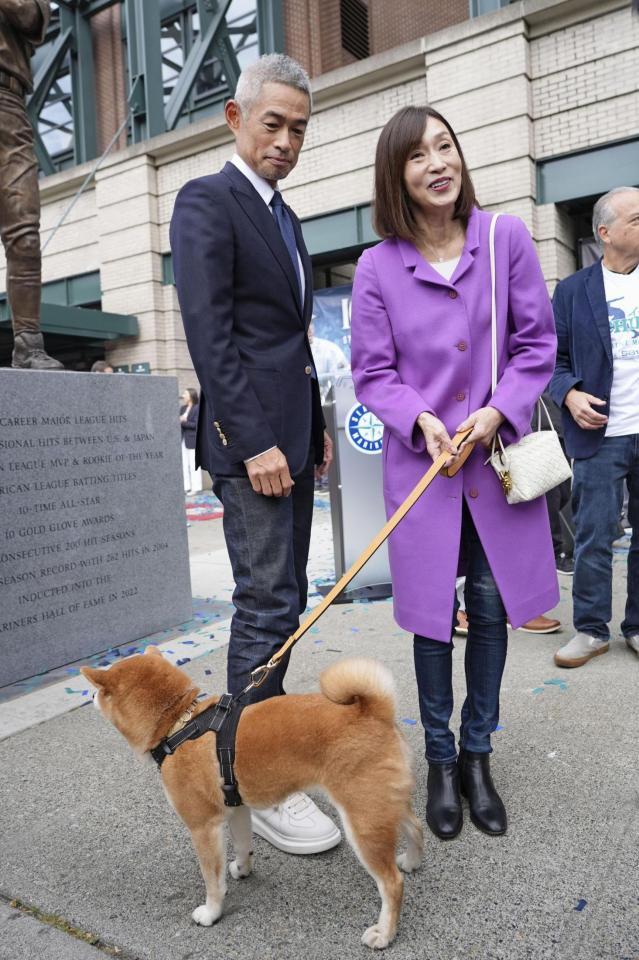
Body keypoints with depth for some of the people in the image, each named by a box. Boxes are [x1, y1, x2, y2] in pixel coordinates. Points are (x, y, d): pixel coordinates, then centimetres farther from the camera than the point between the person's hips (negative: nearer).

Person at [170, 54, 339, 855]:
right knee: (267, 605, -7)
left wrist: (316, 427, 16)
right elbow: (209, 333, -15)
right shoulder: (206, 202, -5)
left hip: (291, 438, 9)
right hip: (250, 440, -9)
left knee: (281, 602, 13)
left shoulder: (283, 216, 21)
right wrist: (253, 442, -20)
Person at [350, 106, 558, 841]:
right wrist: (420, 419, -17)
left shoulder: (506, 238, 0)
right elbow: (371, 372, 0)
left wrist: (499, 409, -12)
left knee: (491, 608, 8)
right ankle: (440, 763, 26)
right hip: (420, 462, -1)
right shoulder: (377, 266, -3)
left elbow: (536, 342, 3)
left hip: (498, 456, 2)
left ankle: (477, 757, 29)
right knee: (432, 615, 5)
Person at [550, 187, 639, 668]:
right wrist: (570, 394, -13)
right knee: (593, 538, 2)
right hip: (600, 434, -2)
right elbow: (554, 357, 4)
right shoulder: (573, 290, 4)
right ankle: (592, 629, 16)